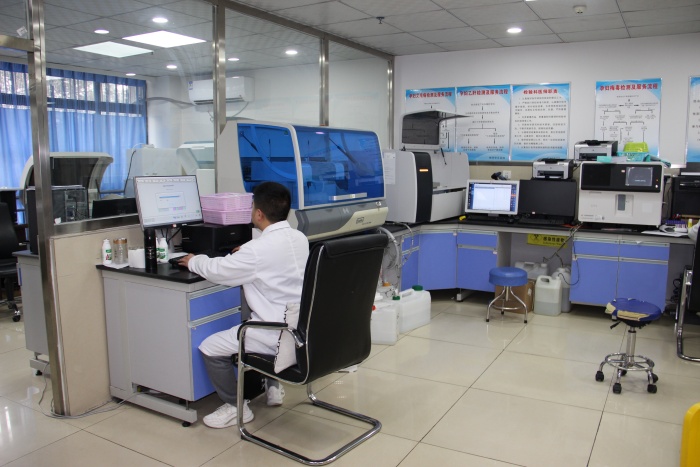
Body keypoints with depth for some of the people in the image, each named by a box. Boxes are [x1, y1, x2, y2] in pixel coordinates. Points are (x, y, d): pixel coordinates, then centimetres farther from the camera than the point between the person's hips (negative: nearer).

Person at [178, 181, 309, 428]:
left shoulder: (258, 249, -20)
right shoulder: (300, 238, 3)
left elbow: (217, 271, -9)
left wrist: (194, 261, 10)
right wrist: (245, 253, 27)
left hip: (280, 334, -8)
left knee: (209, 348, 2)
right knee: (254, 323, 36)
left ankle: (236, 408, 16)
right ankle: (272, 385, 37)